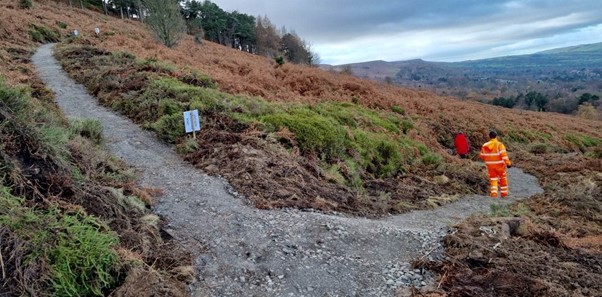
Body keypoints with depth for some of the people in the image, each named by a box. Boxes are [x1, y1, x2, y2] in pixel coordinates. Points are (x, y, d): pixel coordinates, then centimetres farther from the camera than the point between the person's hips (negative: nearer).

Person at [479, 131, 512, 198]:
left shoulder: (485, 146, -3)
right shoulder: (499, 145, -16)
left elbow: (482, 156, 5)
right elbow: (504, 154, -23)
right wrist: (508, 163, -20)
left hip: (490, 165, 3)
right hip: (499, 165, -3)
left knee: (493, 179, 13)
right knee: (503, 178, 16)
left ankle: (494, 193, 3)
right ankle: (504, 193, 22)